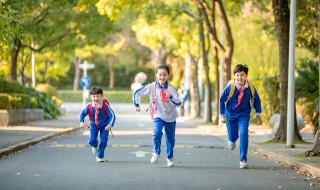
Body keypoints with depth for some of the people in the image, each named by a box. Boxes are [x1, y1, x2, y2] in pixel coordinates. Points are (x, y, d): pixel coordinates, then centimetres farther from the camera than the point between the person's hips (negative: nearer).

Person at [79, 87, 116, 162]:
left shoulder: (105, 105, -25)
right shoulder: (89, 106, -18)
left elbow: (112, 116, -25)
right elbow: (82, 113, -3)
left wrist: (110, 125, -40)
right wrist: (81, 122, -21)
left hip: (104, 126, -1)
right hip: (94, 125, 1)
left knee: (103, 141, -7)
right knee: (91, 141, -12)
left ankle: (100, 156, 15)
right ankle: (95, 145, 29)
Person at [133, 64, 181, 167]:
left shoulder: (171, 89, -10)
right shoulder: (151, 87, -10)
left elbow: (178, 103, -20)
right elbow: (136, 93, -1)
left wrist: (171, 97, -37)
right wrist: (137, 105, 1)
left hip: (170, 117, 1)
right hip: (158, 116, -1)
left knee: (170, 138, 10)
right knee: (157, 133, -26)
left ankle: (170, 158, 32)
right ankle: (156, 153, -4)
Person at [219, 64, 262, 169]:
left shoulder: (250, 88, -17)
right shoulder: (230, 87, -21)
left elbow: (257, 100, 2)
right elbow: (222, 100, -5)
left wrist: (258, 115, 4)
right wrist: (222, 115, -2)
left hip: (244, 114, 0)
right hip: (231, 113, 0)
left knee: (244, 134, -18)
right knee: (232, 136, 7)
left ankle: (243, 160, -11)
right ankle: (232, 140, 49)